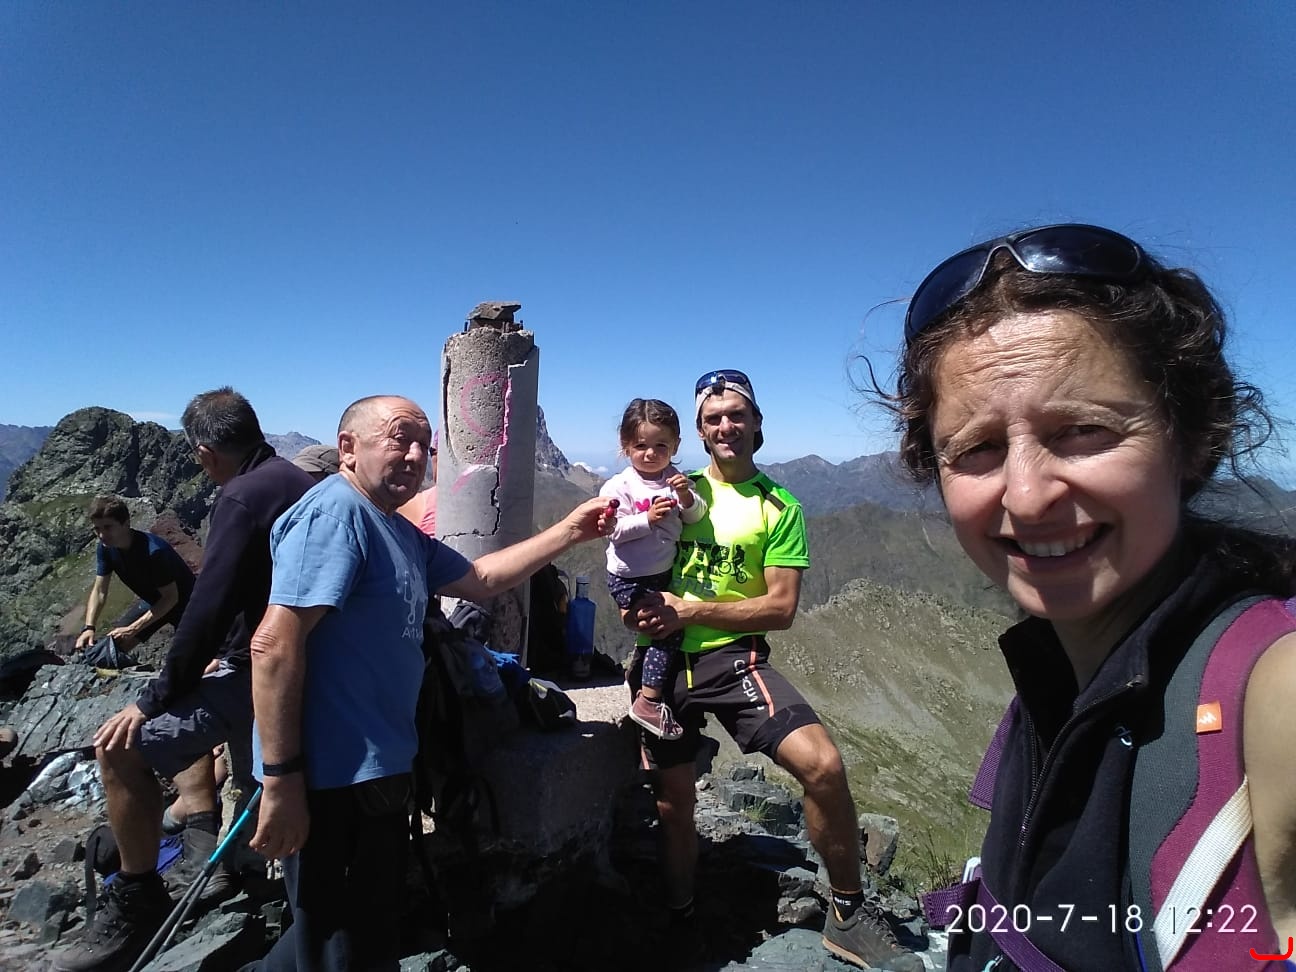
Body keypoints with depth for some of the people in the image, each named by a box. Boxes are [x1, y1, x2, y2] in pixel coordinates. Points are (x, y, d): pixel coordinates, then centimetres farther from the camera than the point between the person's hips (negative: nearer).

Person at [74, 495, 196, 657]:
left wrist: (132, 629, -30)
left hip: (182, 600, -7)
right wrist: (89, 628, -22)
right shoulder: (104, 548, -12)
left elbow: (171, 597, -27)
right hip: (154, 601, 7)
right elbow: (99, 591, -7)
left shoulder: (154, 551, -34)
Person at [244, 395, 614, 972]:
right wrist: (281, 779, -24)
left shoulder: (401, 533, 12)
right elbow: (273, 644, -25)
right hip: (334, 777, -10)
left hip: (378, 770, 10)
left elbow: (480, 578, 17)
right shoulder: (334, 512, -19)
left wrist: (569, 531, 11)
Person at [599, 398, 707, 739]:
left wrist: (686, 497, -21)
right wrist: (648, 519, -27)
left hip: (664, 573, 7)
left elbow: (696, 517, -3)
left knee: (667, 626, 20)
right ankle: (648, 702, -5)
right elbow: (614, 530, -18)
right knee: (671, 627, -14)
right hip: (629, 579, -6)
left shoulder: (675, 479, 3)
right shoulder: (619, 486, -11)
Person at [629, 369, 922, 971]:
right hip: (664, 659, 3)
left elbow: (781, 607, -7)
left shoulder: (779, 507, 1)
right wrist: (641, 608, -9)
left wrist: (688, 611, -15)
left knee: (823, 765, -21)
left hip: (732, 657, -2)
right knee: (672, 803, 10)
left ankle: (848, 916, 3)